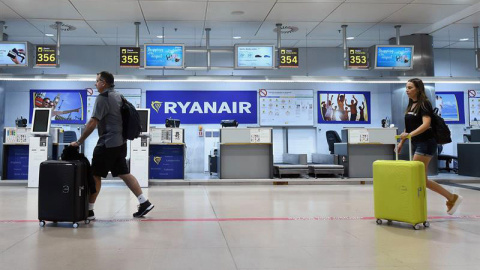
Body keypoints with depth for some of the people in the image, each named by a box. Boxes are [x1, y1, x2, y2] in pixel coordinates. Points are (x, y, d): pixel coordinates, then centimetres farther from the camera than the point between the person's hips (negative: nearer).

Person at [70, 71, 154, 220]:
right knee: (123, 173, 13)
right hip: (120, 142, 9)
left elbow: (93, 123, -18)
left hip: (107, 143, -9)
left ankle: (89, 211, 6)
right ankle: (144, 202, 10)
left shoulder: (103, 98, -13)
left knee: (95, 175, 0)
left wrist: (79, 142, -12)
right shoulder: (118, 96, 14)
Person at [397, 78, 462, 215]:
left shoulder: (424, 104, -11)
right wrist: (402, 142, 15)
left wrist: (410, 134, -34)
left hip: (426, 143, -9)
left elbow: (426, 124, -24)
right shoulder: (411, 105, 15)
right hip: (416, 144, 9)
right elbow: (409, 126, 21)